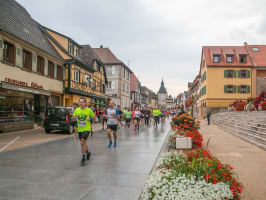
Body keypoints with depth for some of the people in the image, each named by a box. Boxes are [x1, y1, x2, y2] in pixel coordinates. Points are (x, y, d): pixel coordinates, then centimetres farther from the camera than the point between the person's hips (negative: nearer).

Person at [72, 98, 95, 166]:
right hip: (79, 129, 5)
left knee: (82, 142, -17)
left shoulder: (89, 110, -7)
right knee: (83, 142, 19)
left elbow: (94, 117, 4)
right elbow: (73, 118, 10)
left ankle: (83, 158, -6)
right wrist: (74, 117, -12)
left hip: (86, 128, -5)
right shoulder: (76, 110, 2)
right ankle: (87, 152, 46)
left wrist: (89, 118, -16)